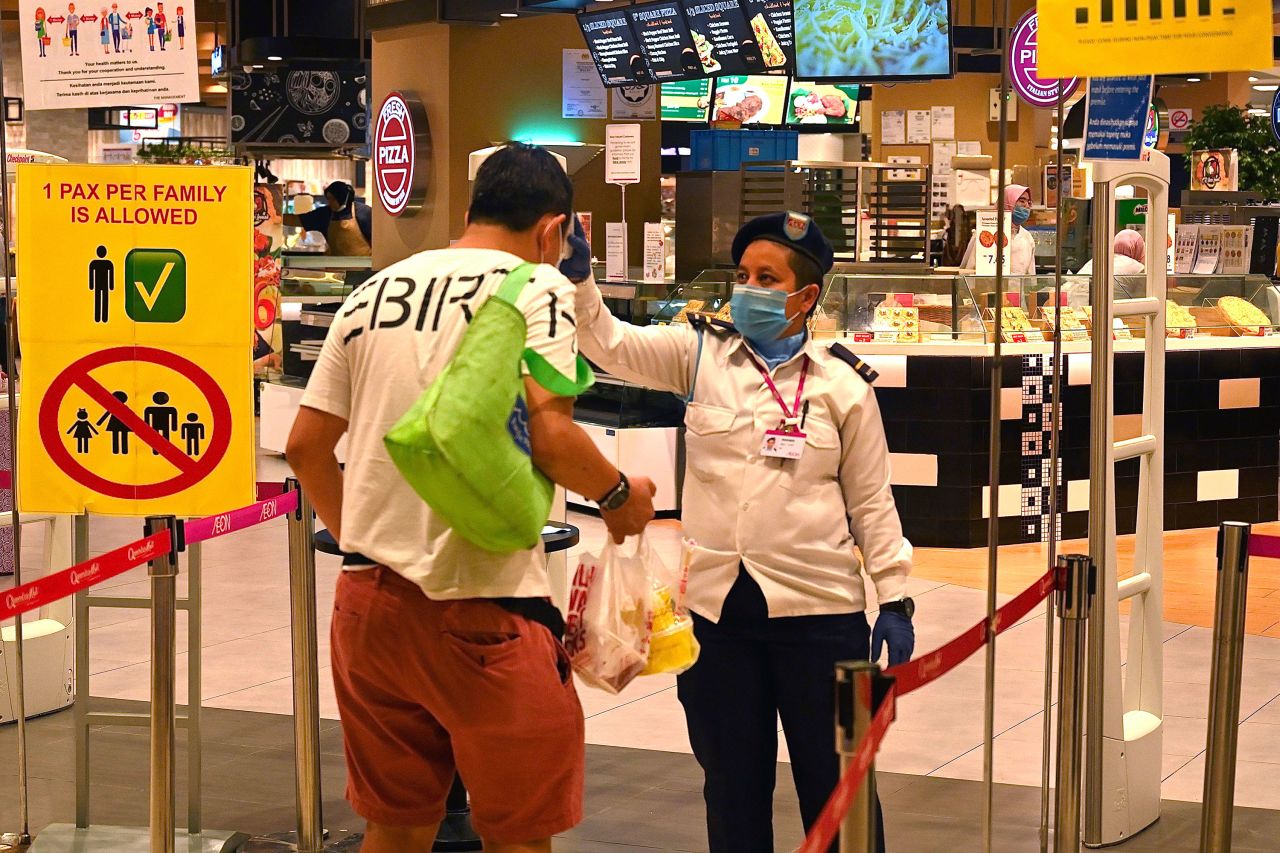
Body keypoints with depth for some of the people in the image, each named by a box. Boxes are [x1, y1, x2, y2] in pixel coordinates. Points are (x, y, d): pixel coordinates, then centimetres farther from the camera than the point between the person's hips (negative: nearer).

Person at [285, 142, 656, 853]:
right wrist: (620, 496, 1)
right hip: (481, 607, -6)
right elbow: (550, 438, -18)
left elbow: (307, 445, 13)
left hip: (369, 600, 6)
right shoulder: (536, 287, -6)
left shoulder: (375, 291, 12)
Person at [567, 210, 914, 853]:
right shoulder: (701, 354, 5)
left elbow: (871, 502, 5)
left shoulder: (841, 384, 2)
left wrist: (894, 601, 2)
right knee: (732, 782, 13)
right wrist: (577, 279, -23)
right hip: (718, 606, 2)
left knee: (833, 781, 7)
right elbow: (609, 343, -6)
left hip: (818, 608, -2)